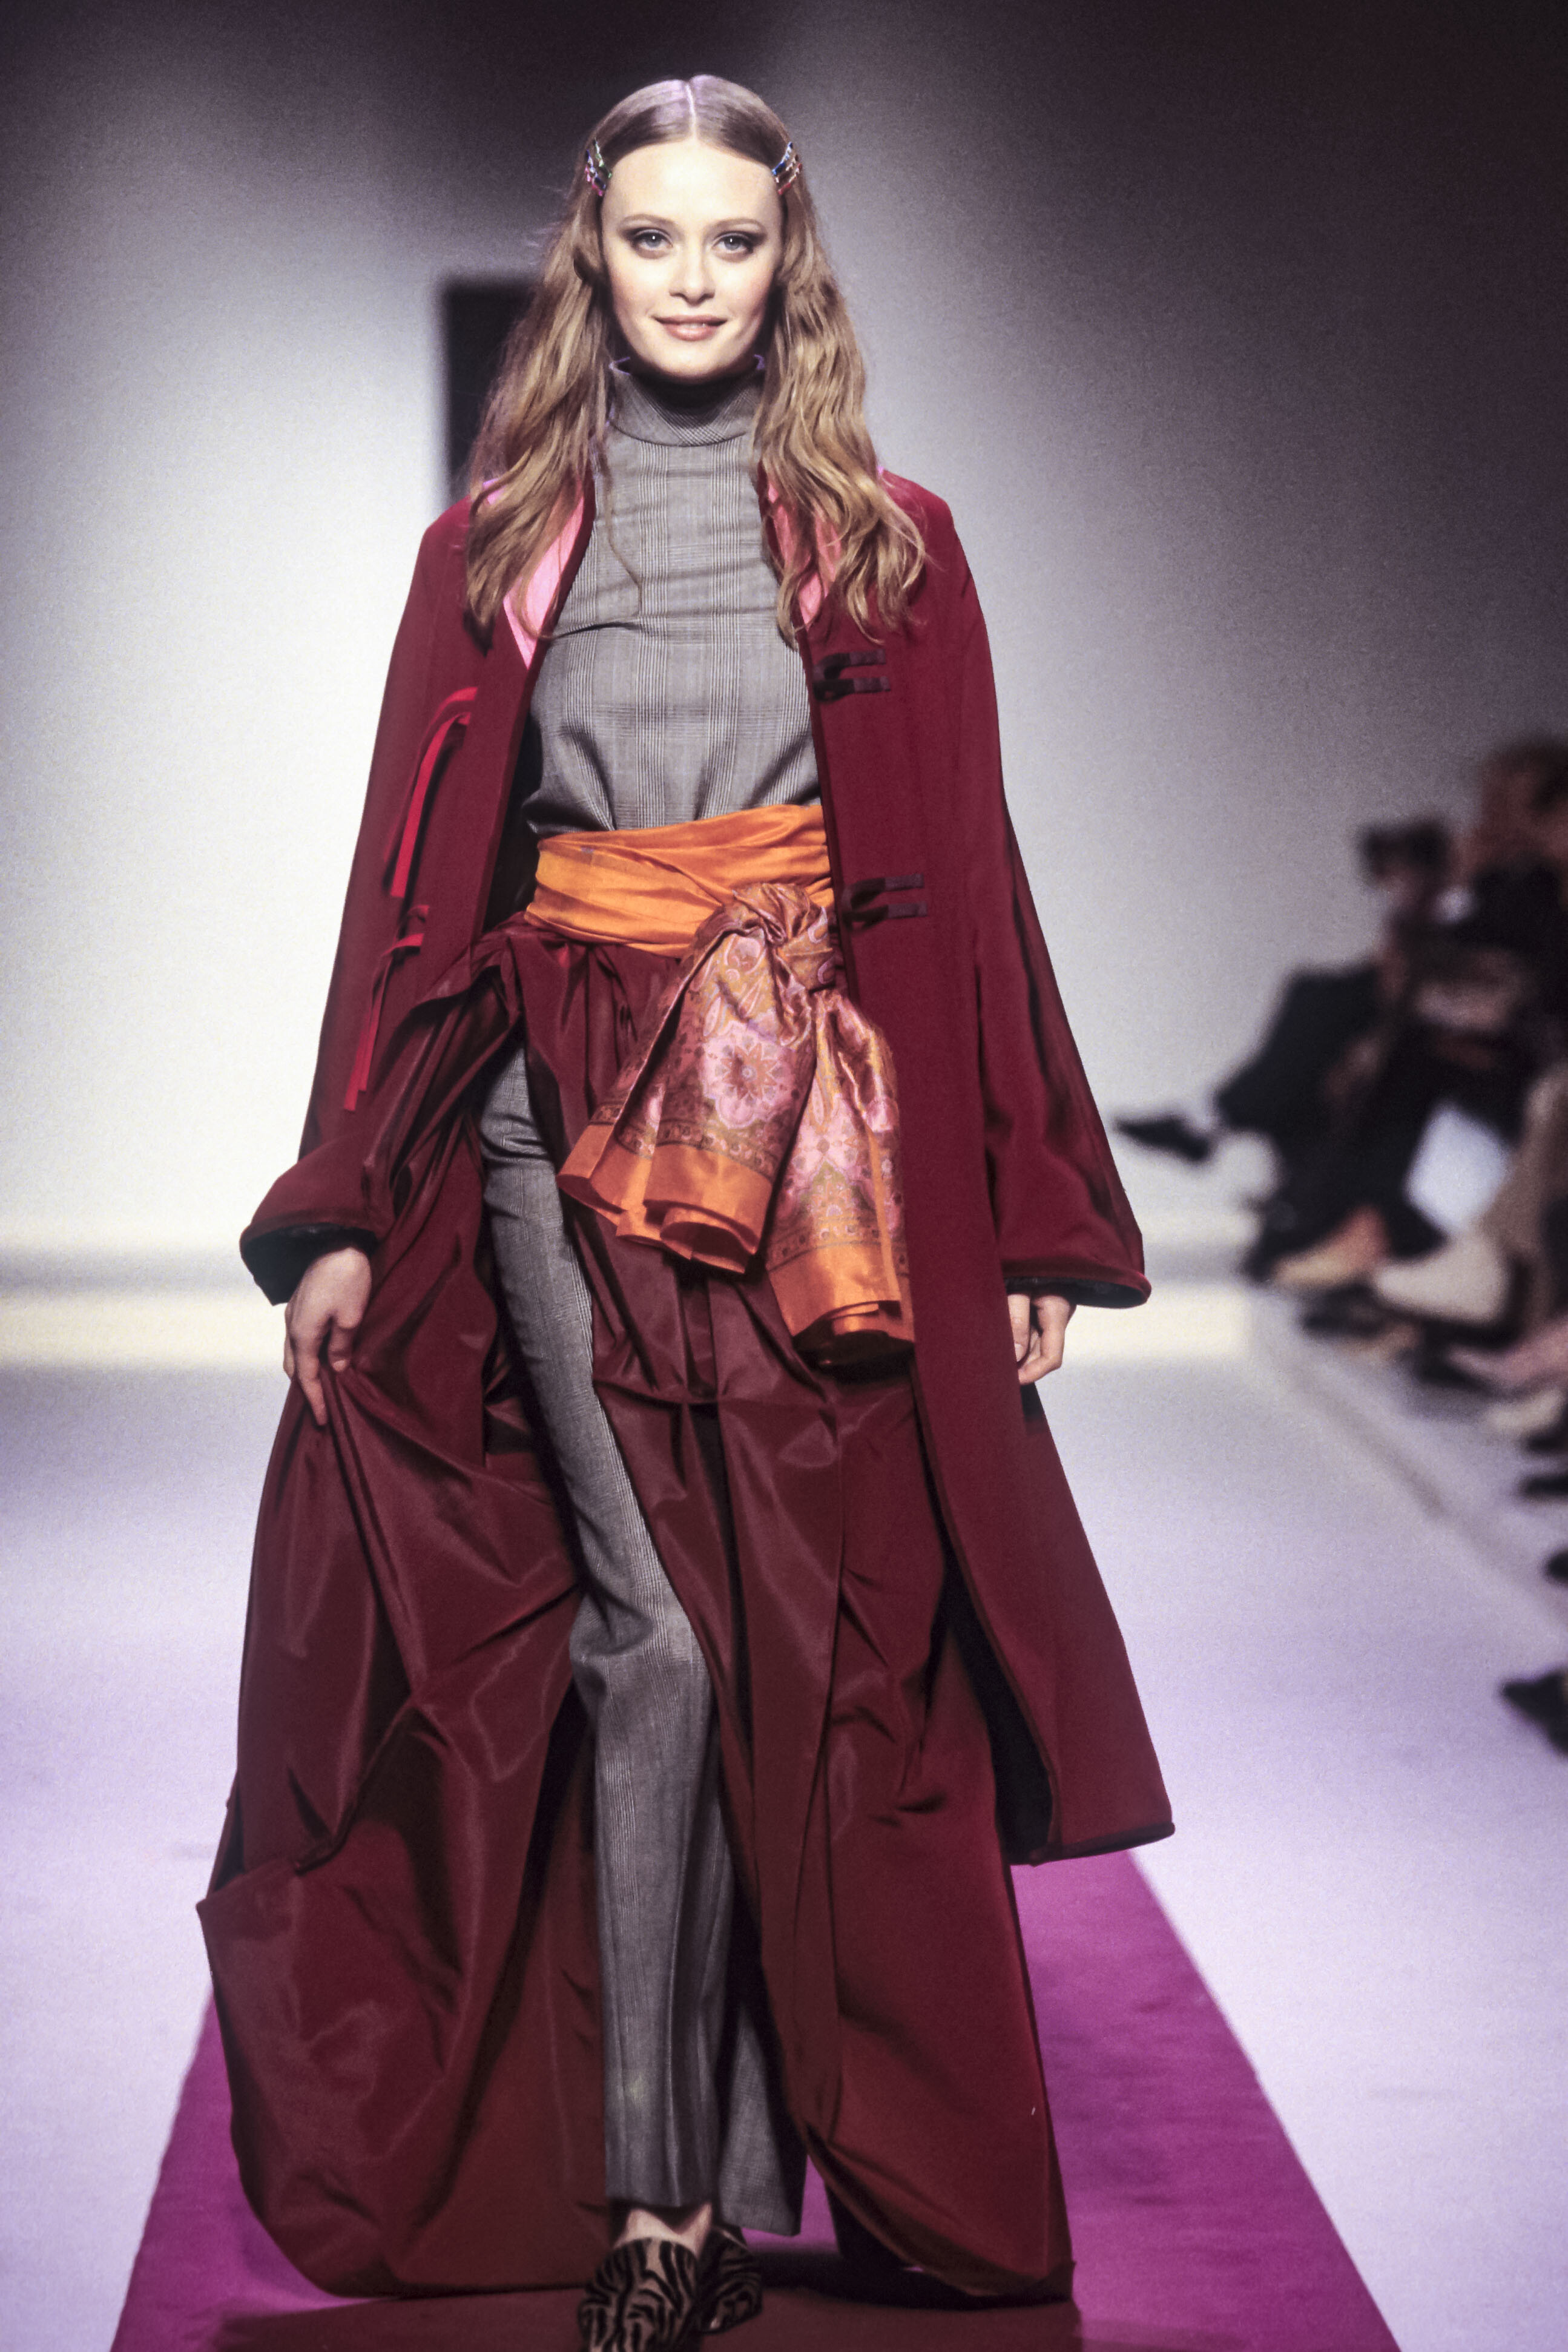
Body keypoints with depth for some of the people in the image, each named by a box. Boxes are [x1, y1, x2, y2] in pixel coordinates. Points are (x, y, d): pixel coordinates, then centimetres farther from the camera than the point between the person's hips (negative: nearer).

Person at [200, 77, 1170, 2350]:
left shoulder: (885, 540, 9)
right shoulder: (495, 545, 10)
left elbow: (972, 876, 7)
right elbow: (413, 882, 8)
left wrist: (1033, 1217, 3)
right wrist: (345, 1208, 2)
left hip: (825, 1131, 1)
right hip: (570, 1129, 0)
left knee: (820, 1646, -1)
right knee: (654, 1636, -10)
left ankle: (716, 2168, 11)